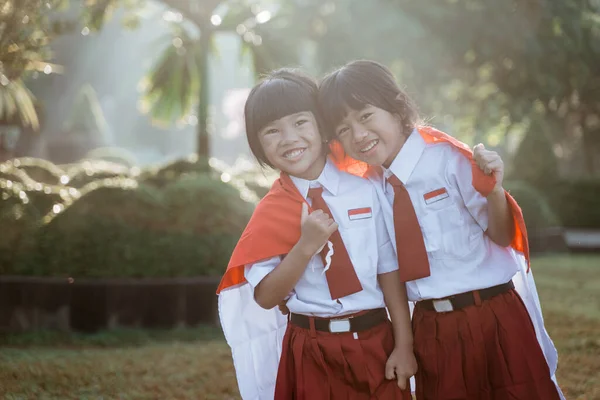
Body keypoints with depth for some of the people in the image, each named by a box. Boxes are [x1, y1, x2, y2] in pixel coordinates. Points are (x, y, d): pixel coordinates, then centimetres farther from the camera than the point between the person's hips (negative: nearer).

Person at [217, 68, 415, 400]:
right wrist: (306, 246, -19)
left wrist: (404, 344, -3)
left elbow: (389, 268, 1)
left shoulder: (364, 191, -1)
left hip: (376, 344, 1)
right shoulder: (271, 211, -3)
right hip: (312, 352, -1)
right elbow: (265, 297, -7)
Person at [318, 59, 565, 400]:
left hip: (495, 320, -4)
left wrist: (494, 189, -25)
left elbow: (503, 237, -9)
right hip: (431, 330, 4)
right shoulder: (368, 188, 3)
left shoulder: (446, 157, -12)